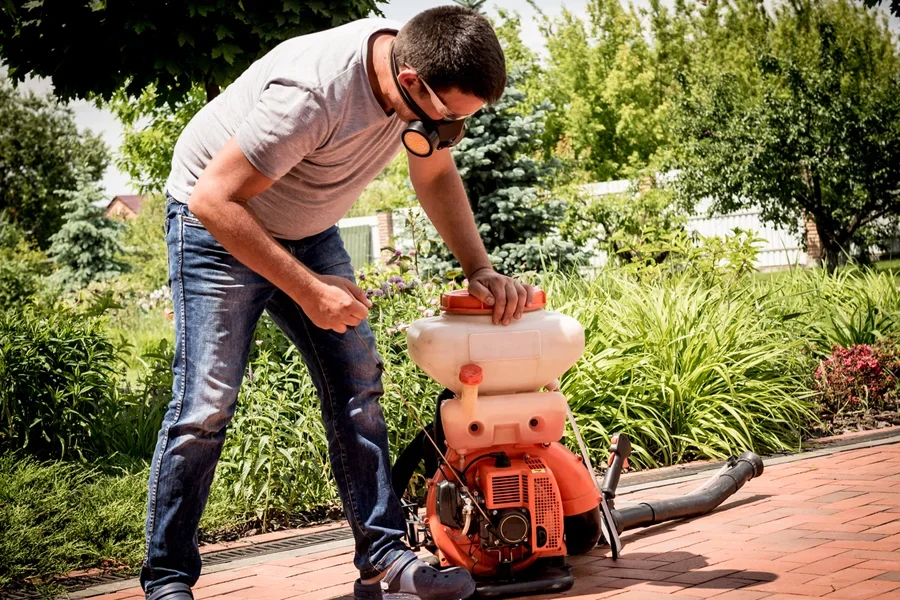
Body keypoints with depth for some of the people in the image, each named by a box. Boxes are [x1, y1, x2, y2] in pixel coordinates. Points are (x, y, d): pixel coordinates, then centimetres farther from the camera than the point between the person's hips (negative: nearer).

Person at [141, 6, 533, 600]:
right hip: (219, 224, -7)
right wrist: (309, 290, -30)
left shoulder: (429, 83, -13)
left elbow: (437, 176, 6)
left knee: (357, 386, -3)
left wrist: (480, 269, -8)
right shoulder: (312, 93, -37)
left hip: (307, 230, 7)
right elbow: (215, 200, -31)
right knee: (206, 403, -12)